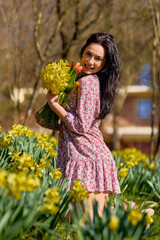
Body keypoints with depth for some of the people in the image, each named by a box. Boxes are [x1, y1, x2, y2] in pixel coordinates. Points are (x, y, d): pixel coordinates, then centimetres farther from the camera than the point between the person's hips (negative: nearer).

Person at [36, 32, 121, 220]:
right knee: (97, 220, 13)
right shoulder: (97, 82, 17)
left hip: (85, 157, -9)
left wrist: (54, 104, -9)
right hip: (98, 154, 9)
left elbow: (81, 126, -16)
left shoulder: (86, 82, -12)